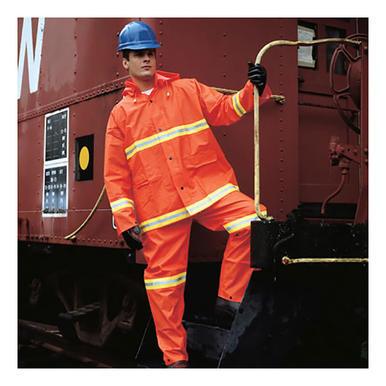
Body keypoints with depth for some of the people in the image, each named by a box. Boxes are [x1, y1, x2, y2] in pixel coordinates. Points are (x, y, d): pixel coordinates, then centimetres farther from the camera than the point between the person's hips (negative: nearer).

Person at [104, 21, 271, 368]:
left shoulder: (188, 90, 12)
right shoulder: (120, 114, 9)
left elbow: (225, 109, 6)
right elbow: (116, 176, 7)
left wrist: (254, 89, -14)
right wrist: (125, 221, 0)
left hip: (208, 187, 1)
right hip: (159, 207, 0)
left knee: (251, 223, -24)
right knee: (164, 278, 4)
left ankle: (229, 298, -5)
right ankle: (174, 356, 19)